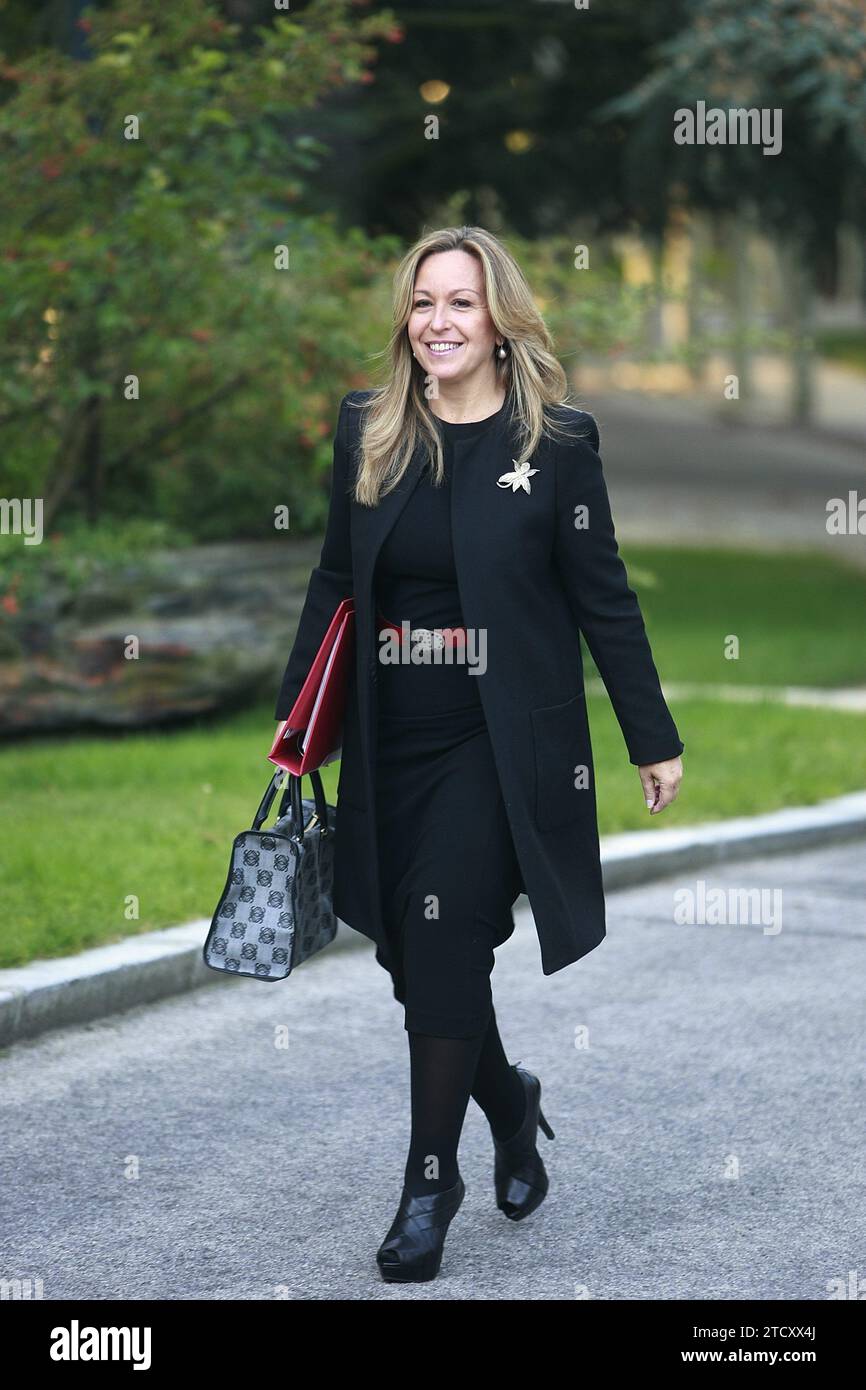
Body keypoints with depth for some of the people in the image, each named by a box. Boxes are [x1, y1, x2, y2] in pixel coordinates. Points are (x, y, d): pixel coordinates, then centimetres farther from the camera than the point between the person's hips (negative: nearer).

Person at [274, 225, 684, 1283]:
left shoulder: (556, 442, -5)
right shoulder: (366, 431, 5)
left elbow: (602, 599, -1)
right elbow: (334, 585, 12)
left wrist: (653, 741, 2)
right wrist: (295, 719, 10)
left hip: (502, 744, -4)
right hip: (391, 745, 4)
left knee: (442, 936, -11)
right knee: (411, 949, 8)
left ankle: (431, 1178, 4)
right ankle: (510, 1101, 36)